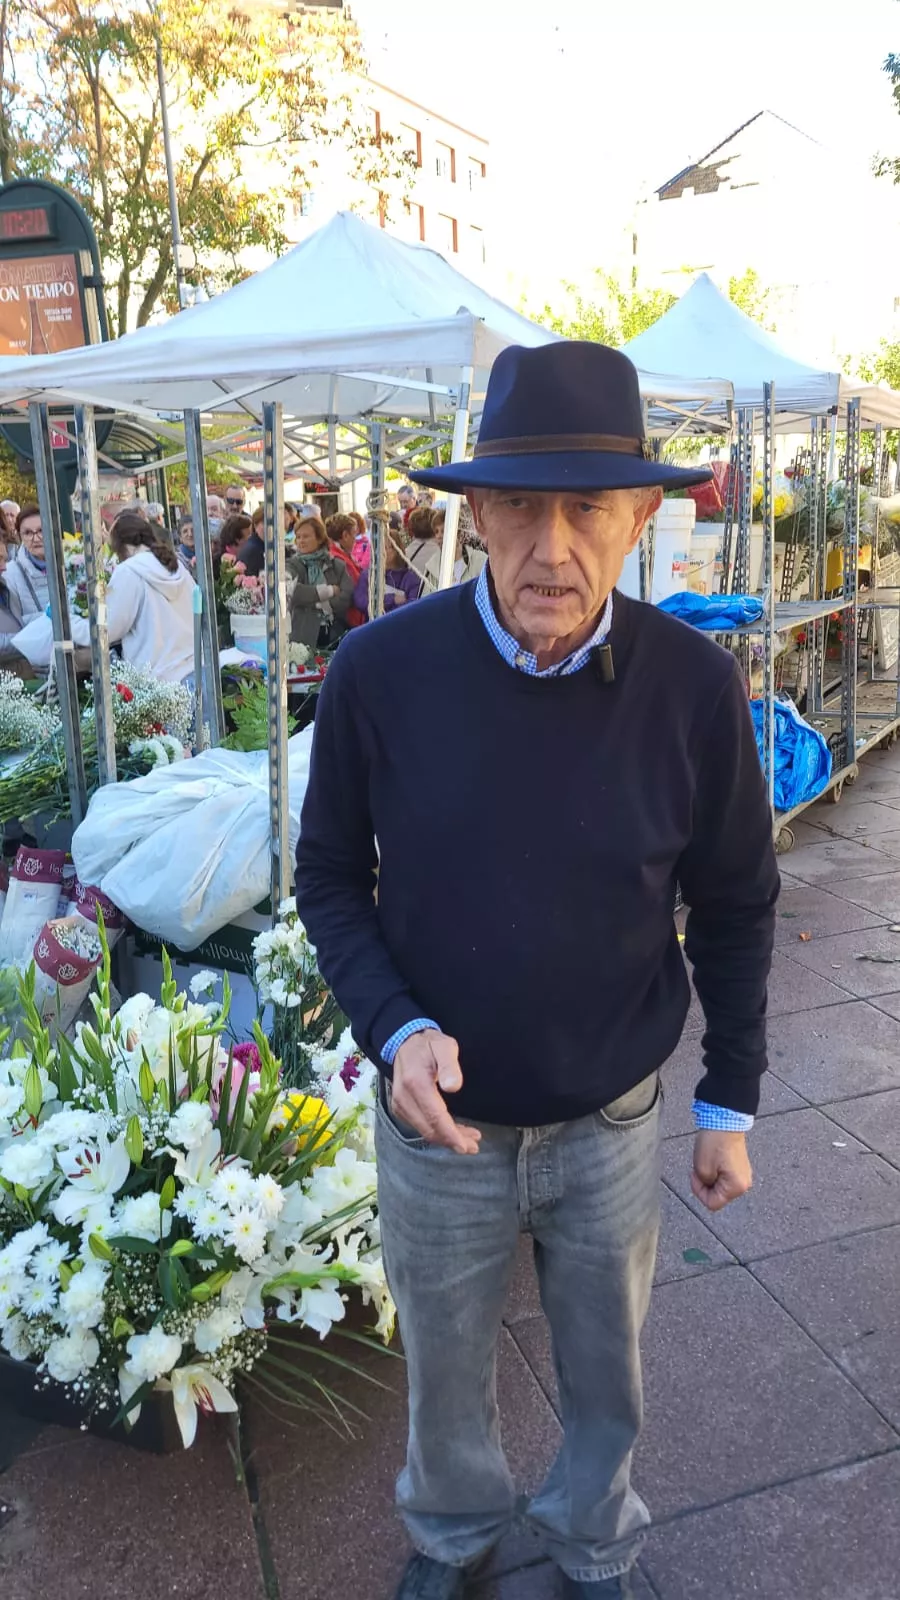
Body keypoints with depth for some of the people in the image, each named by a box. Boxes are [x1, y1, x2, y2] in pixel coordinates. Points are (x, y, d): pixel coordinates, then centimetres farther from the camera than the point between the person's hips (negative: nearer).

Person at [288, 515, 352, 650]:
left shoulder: (338, 565, 9)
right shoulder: (293, 566, 3)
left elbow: (346, 597, -3)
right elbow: (293, 592, -16)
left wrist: (319, 604, -12)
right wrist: (329, 591, -10)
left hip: (335, 634, 2)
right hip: (304, 635, -2)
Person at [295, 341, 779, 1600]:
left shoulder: (694, 685, -17)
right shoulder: (380, 672, -19)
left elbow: (736, 907, -3)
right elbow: (330, 878, -5)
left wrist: (730, 1101, 3)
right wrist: (394, 1031, -20)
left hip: (614, 1123, 1)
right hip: (442, 1119, 0)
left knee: (606, 1375, 24)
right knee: (445, 1368, 24)